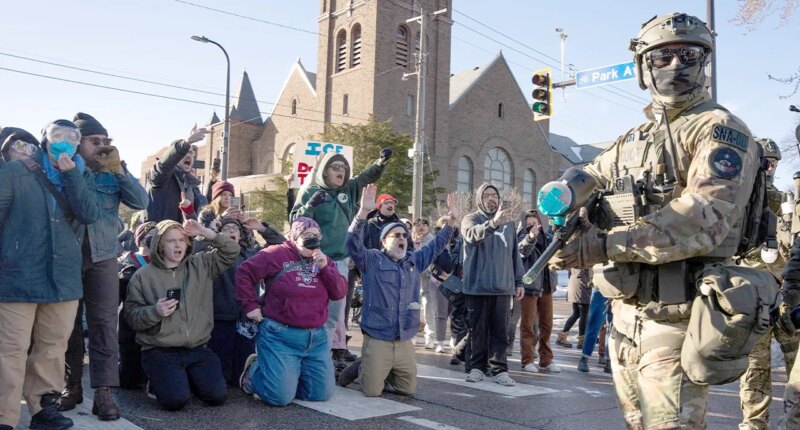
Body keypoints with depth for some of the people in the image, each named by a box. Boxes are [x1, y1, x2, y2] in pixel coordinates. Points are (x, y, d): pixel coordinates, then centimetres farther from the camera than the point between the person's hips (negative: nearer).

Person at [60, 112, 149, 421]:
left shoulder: (112, 173, 8)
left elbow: (141, 202, -4)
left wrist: (119, 169, -9)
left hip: (103, 257, 1)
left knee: (104, 322, -4)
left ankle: (103, 392, -2)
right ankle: (71, 384, 21)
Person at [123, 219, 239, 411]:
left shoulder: (201, 265, 8)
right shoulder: (143, 275, 1)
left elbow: (232, 251, 4)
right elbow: (131, 316, 0)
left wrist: (204, 232, -5)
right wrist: (154, 311, -20)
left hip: (197, 349, 3)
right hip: (160, 352, -2)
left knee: (218, 395, -12)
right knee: (176, 399, -23)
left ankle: (189, 377, 19)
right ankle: (158, 380, 12)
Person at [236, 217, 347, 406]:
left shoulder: (324, 261, 11)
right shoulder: (277, 254, -5)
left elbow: (340, 293, 2)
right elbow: (244, 272, -4)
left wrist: (325, 268, -10)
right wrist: (251, 305, -7)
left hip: (317, 338, 6)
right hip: (280, 336, -6)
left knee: (321, 394, 7)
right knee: (281, 396, -8)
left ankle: (287, 375, 30)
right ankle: (253, 372, 22)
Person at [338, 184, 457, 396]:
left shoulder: (414, 261, 13)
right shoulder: (372, 260, -4)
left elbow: (436, 245, 18)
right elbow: (353, 242, -18)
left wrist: (451, 220, 8)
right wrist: (363, 211, -31)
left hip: (405, 342, 5)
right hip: (377, 340, -5)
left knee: (408, 388, 10)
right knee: (372, 391, -5)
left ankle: (377, 374, 34)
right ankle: (361, 368, 27)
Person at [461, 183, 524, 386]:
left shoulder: (508, 223, 14)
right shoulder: (471, 219, -1)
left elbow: (515, 254, 17)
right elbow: (472, 235, -25)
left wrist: (519, 281, 11)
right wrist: (493, 223, -42)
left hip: (503, 286, 3)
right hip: (478, 286, -3)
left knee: (500, 330, 5)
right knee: (478, 329, 5)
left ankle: (500, 369, 9)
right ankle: (476, 367, 15)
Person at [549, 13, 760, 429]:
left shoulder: (720, 129, -8)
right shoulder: (632, 139, 16)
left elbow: (704, 218, -22)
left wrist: (605, 244, -24)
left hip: (675, 317, -7)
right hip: (625, 311, 8)